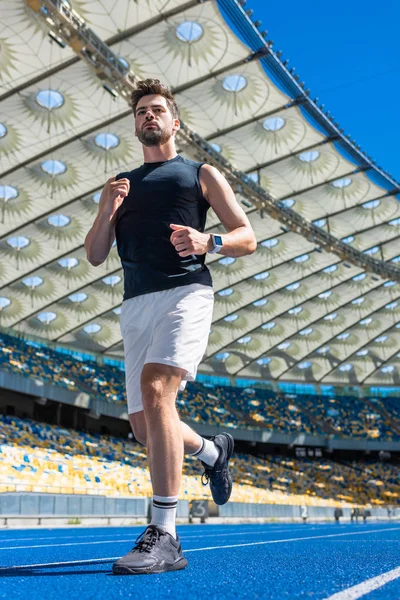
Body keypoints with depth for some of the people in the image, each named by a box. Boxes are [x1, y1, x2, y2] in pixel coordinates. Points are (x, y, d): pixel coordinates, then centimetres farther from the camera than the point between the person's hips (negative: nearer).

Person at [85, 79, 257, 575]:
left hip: (185, 294, -5)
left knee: (155, 389, -28)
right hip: (135, 305, 5)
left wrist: (209, 243, -14)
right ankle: (212, 451, 36)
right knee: (144, 425, 5)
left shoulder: (201, 174, 14)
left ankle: (164, 537, -24)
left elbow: (247, 238, 8)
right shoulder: (121, 183, 23)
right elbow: (95, 256, 17)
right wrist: (107, 212, -2)